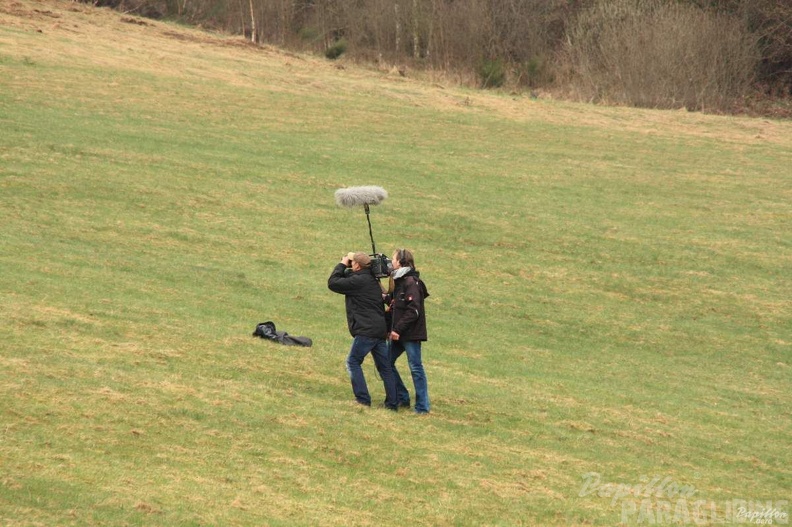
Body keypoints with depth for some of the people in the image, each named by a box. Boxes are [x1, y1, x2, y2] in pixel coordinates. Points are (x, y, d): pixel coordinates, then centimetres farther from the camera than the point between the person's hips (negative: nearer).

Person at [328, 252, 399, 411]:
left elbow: (333, 283, -6)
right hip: (380, 330, 9)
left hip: (366, 330, -9)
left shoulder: (358, 281, -12)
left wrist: (342, 265, 5)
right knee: (384, 367, 10)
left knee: (353, 362, 1)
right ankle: (392, 403, 10)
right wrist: (345, 268, 13)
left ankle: (363, 399, -6)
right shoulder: (372, 280, 15)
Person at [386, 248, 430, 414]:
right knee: (387, 362, 13)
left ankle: (422, 407, -2)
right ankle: (402, 398, 22)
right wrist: (386, 298, -4)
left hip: (411, 333, -10)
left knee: (415, 368, -6)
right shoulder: (400, 281, 13)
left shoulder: (411, 282, -15)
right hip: (399, 333, 10)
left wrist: (398, 329, -22)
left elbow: (413, 311, -21)